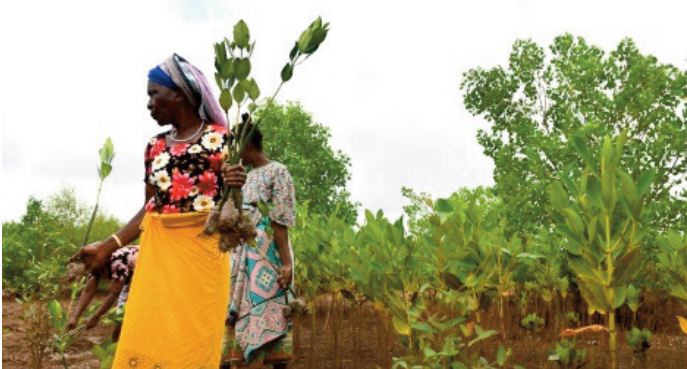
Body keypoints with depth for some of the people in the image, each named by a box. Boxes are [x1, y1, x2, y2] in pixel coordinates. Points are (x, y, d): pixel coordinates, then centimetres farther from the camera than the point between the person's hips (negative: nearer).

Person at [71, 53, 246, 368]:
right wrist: (108, 246, 11)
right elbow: (149, 208, 15)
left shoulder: (220, 138, -1)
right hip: (157, 251, 4)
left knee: (193, 343, -1)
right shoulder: (155, 146, 12)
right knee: (145, 339, 2)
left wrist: (235, 188, -21)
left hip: (202, 249, -4)